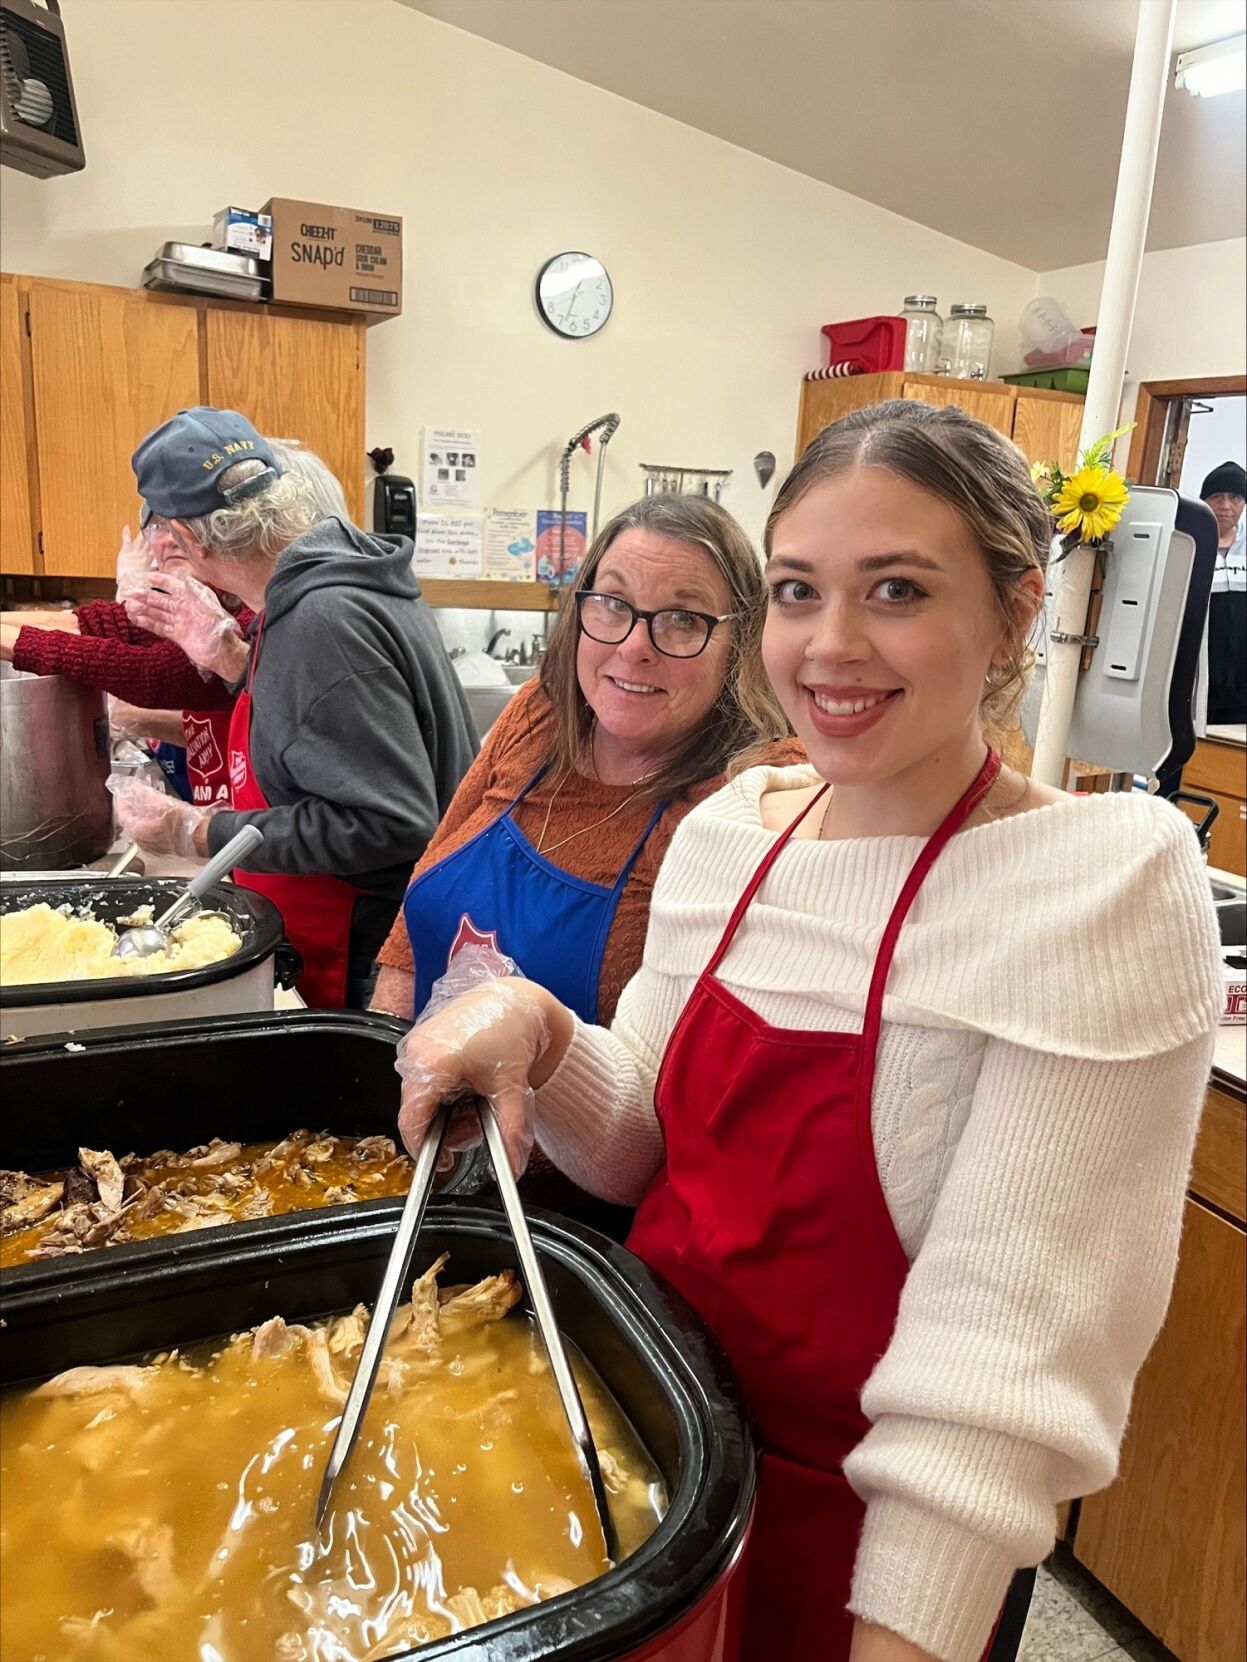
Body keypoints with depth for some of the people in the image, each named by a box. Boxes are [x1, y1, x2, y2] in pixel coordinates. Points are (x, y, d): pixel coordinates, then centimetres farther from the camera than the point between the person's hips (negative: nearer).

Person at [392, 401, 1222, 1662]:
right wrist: (533, 1029, -18)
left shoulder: (1108, 881, -22)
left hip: (845, 1545, -5)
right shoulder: (729, 827, -6)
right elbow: (638, 1144, 0)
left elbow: (1007, 1350, -23)